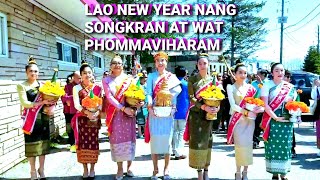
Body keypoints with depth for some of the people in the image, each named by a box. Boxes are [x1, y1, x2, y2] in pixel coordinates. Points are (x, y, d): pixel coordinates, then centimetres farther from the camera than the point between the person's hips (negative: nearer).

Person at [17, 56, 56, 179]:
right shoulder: (22, 86, -3)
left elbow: (50, 99, 12)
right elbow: (25, 103, -14)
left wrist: (50, 106, -10)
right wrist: (42, 102, -22)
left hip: (43, 117, 4)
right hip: (30, 119, -3)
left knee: (43, 143, 8)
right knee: (32, 144, 2)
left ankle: (41, 169, 23)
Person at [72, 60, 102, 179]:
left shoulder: (97, 88, 7)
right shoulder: (76, 88, 2)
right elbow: (76, 104, -9)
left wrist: (97, 112, -18)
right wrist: (87, 112, -24)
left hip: (95, 119, 1)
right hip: (82, 119, -1)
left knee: (93, 143, 5)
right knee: (83, 143, 2)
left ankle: (92, 169, 19)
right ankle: (85, 169, 17)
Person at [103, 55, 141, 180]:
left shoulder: (129, 79, 6)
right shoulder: (106, 80, 5)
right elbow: (109, 97, -6)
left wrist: (138, 103, -19)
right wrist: (123, 108, -17)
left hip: (129, 112, 0)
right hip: (115, 113, 0)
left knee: (129, 138, 3)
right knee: (117, 139, 2)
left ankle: (129, 167, 16)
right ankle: (120, 169, 13)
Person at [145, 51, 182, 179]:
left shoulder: (172, 77, 11)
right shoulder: (151, 76, 9)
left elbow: (178, 90, -5)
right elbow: (149, 93, -3)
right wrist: (150, 107, -17)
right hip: (154, 112, 0)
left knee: (167, 140, 5)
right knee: (154, 140, 3)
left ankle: (166, 169, 18)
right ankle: (155, 169, 16)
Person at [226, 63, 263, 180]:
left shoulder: (250, 87, 9)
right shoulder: (231, 87, 0)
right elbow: (233, 105, -8)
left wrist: (258, 108, -14)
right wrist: (246, 112, -19)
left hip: (250, 120, 2)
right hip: (237, 120, -2)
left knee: (247, 145, 2)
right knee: (239, 145, -3)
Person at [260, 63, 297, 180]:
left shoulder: (290, 87, 8)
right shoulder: (267, 85, -3)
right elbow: (265, 105, -10)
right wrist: (276, 118, -15)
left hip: (287, 121, 3)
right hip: (272, 120, -3)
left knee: (285, 146, 6)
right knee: (272, 147, 1)